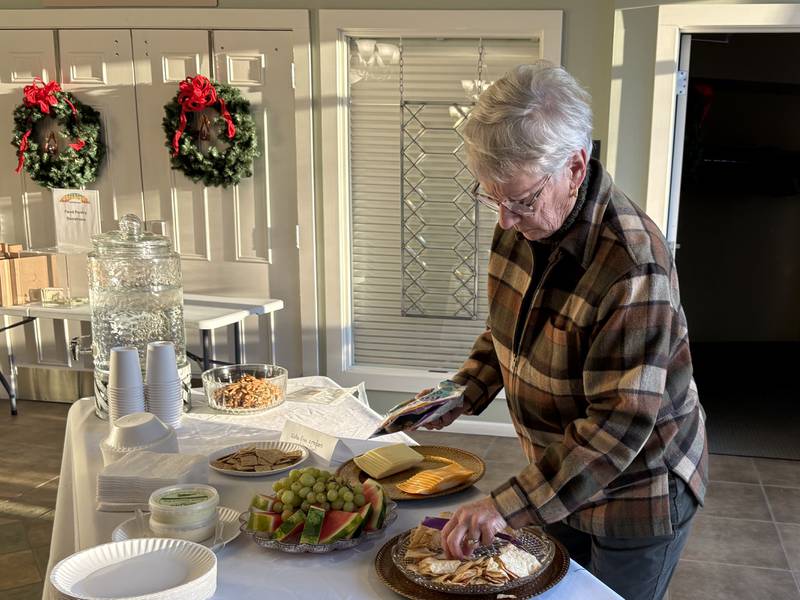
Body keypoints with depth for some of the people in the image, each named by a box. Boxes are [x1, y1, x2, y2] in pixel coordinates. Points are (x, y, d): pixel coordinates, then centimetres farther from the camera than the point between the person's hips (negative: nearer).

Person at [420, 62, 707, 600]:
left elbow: (619, 423, -32)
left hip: (637, 496, -7)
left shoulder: (632, 265, -32)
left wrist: (508, 506, -34)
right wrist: (465, 393, -6)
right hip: (558, 476, 7)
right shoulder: (521, 225, -7)